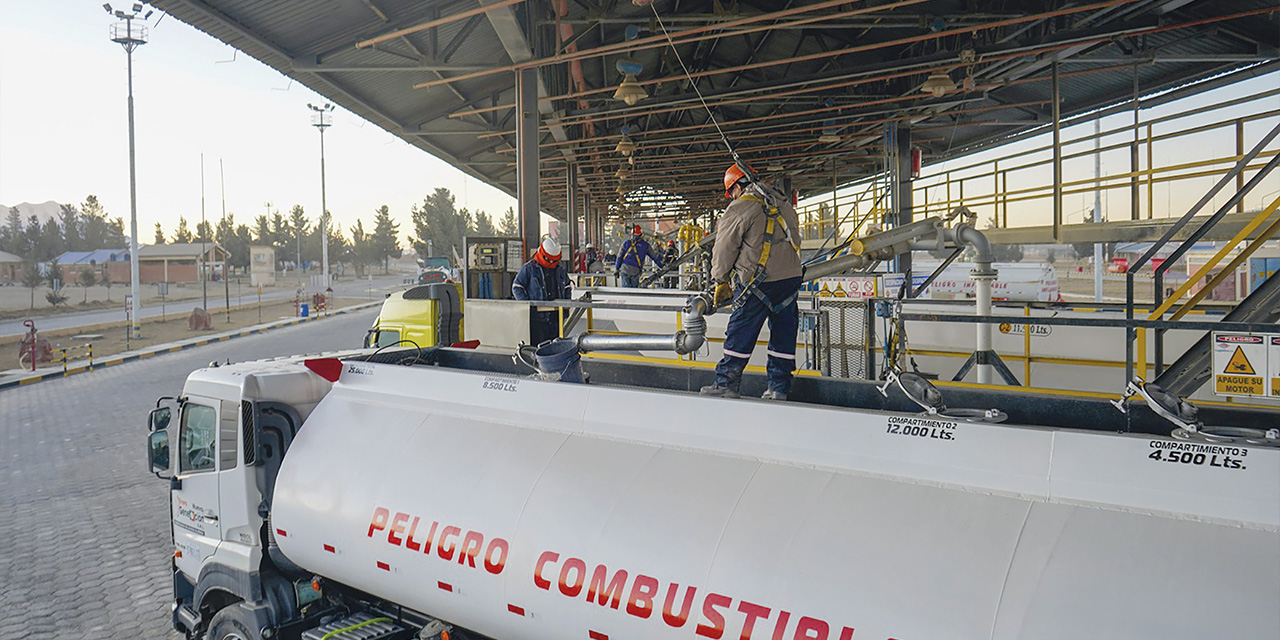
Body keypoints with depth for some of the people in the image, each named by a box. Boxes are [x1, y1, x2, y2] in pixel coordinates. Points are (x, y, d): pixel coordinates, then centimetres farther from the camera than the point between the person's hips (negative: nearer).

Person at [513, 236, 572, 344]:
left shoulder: (560, 269, 16)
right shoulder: (529, 268, 0)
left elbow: (567, 287, 28)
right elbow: (516, 287, 1)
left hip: (556, 316, 5)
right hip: (536, 315, -5)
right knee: (537, 343, -6)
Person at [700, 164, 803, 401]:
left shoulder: (738, 209, -5)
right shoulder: (784, 206, 15)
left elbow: (724, 250, -2)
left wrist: (720, 282, 9)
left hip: (760, 282, -6)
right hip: (792, 277, 6)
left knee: (740, 333, 3)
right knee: (783, 333, 12)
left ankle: (726, 383, 10)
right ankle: (779, 388, 16)